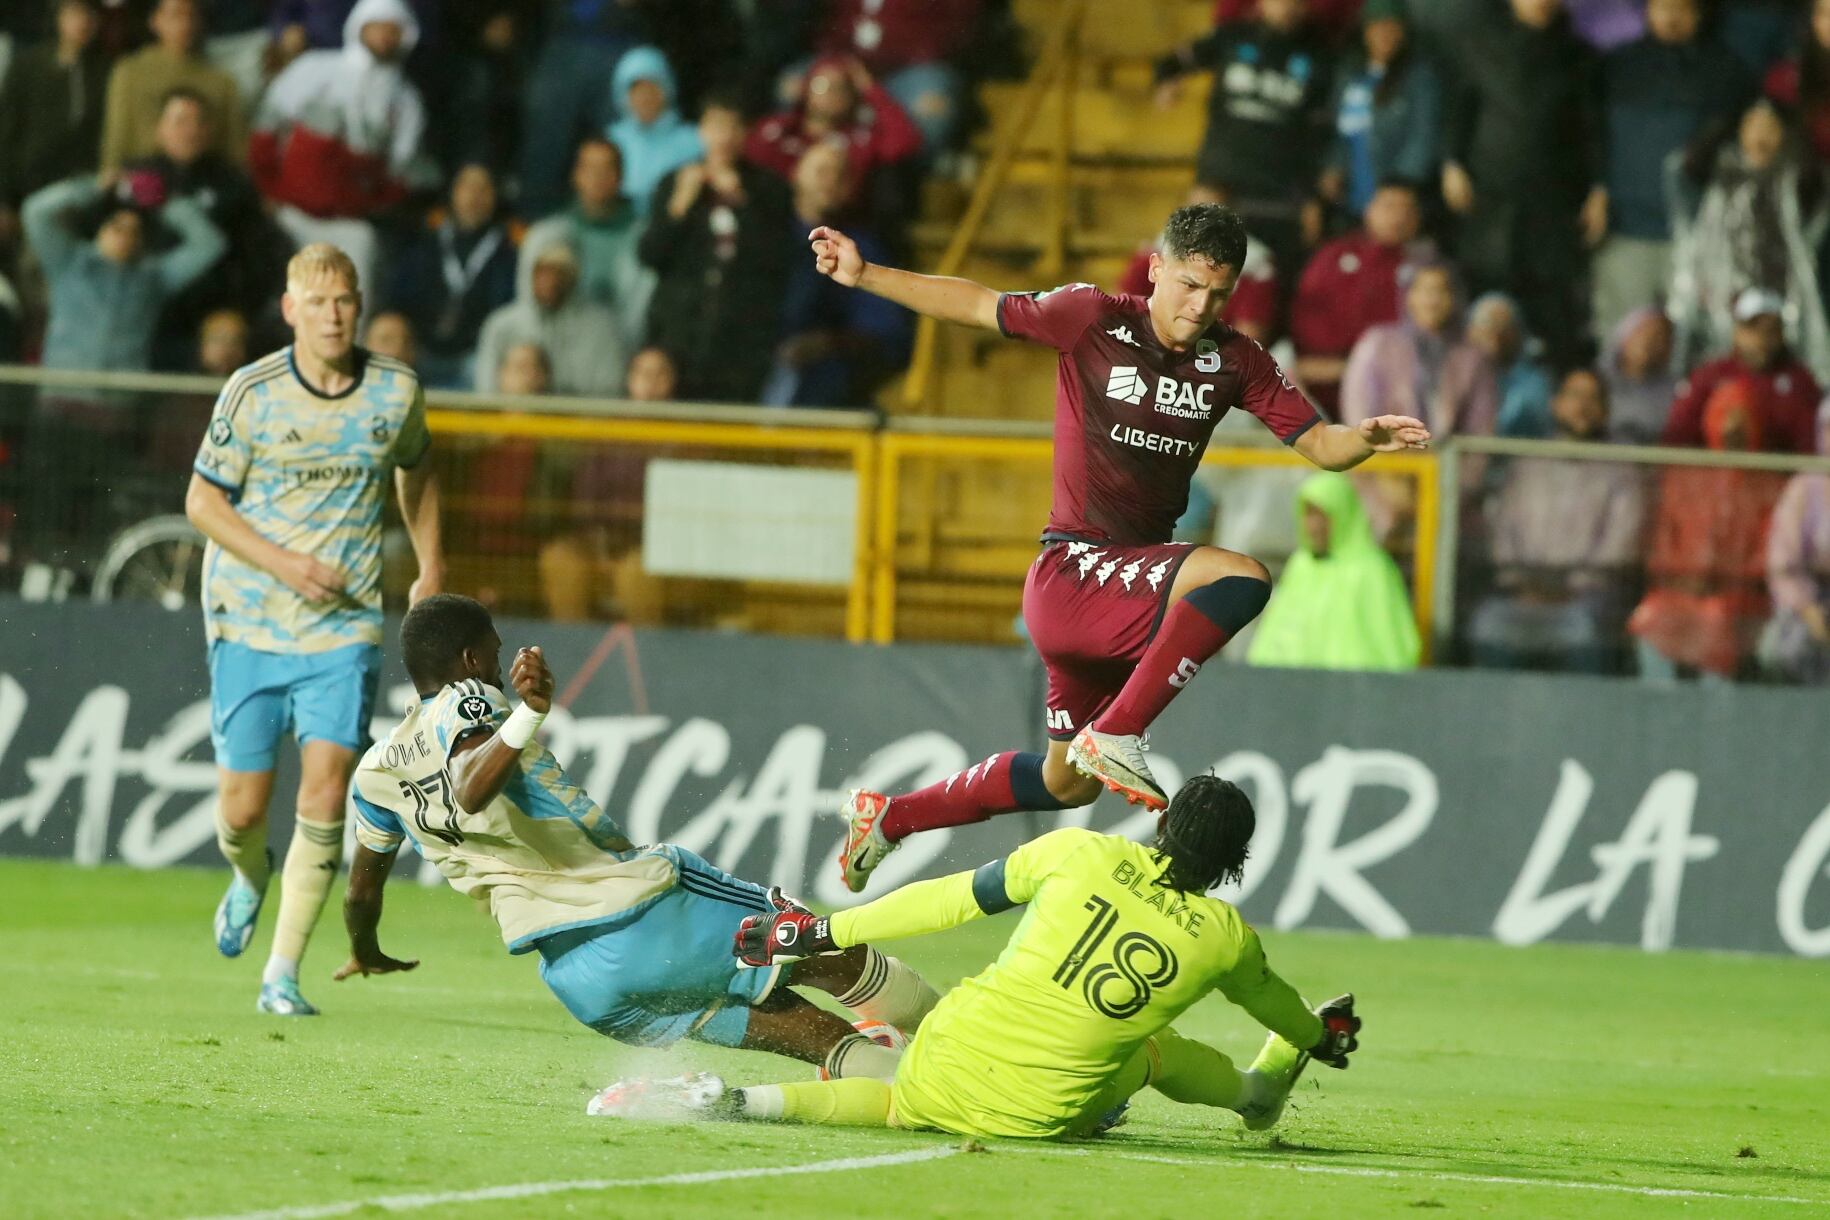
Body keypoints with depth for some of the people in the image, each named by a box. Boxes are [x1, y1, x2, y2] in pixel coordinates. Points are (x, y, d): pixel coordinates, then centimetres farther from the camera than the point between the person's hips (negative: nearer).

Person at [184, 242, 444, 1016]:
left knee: (326, 793, -14)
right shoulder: (252, 393, -7)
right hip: (249, 622, -1)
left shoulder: (397, 391, 1)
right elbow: (202, 500, -2)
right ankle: (250, 875, 39)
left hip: (345, 626, 1)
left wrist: (431, 567, 18)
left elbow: (415, 471, 21)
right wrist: (283, 562, -14)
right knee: (243, 808, 1)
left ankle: (283, 973, -5)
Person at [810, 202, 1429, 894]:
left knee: (1068, 783, 16)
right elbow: (976, 306, 2)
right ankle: (1116, 736, -25)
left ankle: (888, 817, 34)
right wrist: (863, 275, -1)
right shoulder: (1092, 318, -8)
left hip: (1135, 589, 7)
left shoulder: (1234, 361, 3)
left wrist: (1365, 440, -19)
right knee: (1241, 577, -31)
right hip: (1071, 571, -7)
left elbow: (1317, 444, 3)